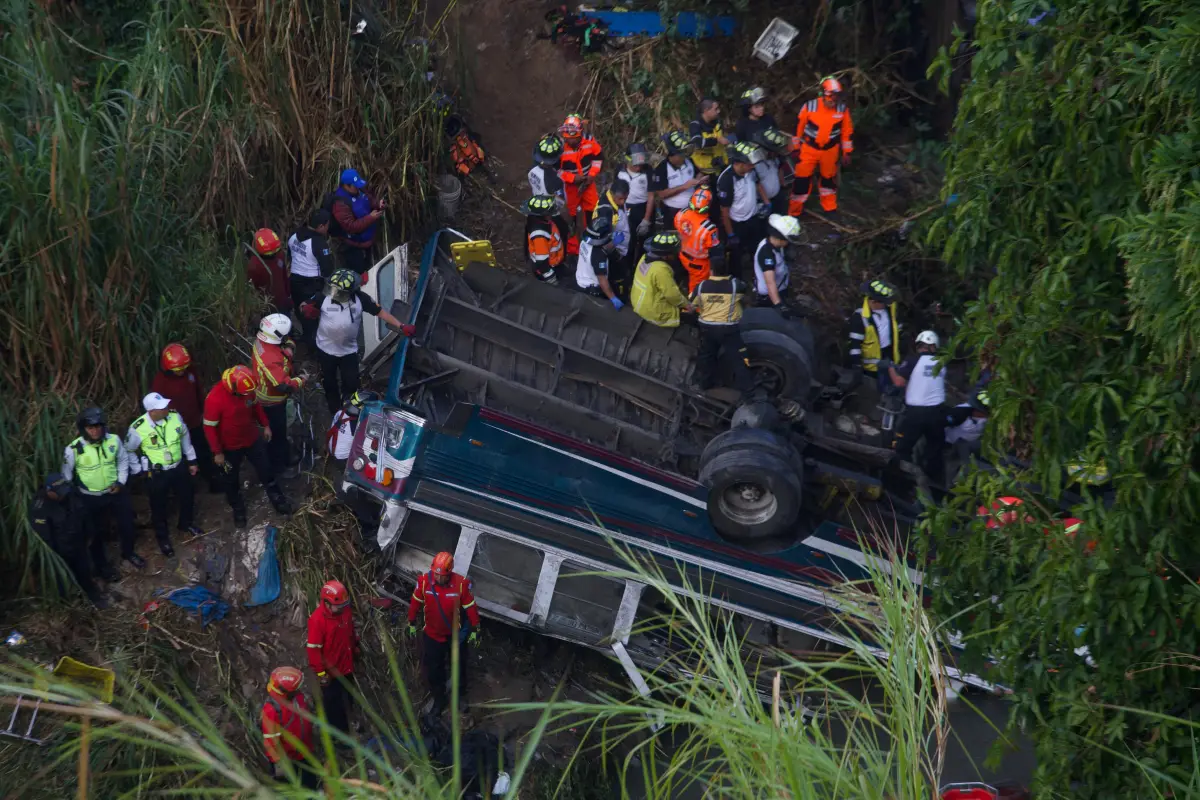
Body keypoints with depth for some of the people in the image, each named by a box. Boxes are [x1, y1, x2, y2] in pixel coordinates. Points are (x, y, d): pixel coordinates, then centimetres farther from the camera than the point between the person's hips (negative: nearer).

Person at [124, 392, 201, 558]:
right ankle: (162, 537, 38)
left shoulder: (175, 416, -16)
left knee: (187, 497, 23)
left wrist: (191, 460, 10)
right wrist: (140, 470, -6)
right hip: (156, 474, -4)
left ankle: (186, 525, 52)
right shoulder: (138, 429, -27)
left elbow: (185, 438, 3)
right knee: (159, 506, 14)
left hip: (179, 467, 4)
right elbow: (128, 451, -8)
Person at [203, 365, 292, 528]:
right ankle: (238, 509, 43)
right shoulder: (214, 399, -35)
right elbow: (209, 427, -24)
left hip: (252, 438, 4)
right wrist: (217, 452, -18)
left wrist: (265, 425, 11)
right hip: (230, 446, -4)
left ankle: (277, 499, 44)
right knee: (232, 479, 19)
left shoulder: (248, 389, -20)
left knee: (265, 470, 20)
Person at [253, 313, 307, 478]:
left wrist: (289, 348, -21)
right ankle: (279, 466, 34)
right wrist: (301, 380, -22)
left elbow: (288, 342, 3)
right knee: (277, 433, 14)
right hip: (272, 401, -9)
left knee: (280, 430, 31)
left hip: (267, 394, 9)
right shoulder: (271, 359, -42)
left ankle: (284, 456, 52)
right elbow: (284, 386, -41)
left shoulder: (262, 339, -14)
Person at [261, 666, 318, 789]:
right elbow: (271, 740, -29)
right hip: (285, 758, -8)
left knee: (310, 783, 29)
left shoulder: (297, 696, -12)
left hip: (304, 752, 8)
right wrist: (279, 762, -24)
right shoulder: (272, 710, -36)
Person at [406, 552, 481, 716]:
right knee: (433, 670, 14)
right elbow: (416, 602, -6)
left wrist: (474, 630, -6)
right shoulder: (424, 581, -23)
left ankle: (461, 696, 44)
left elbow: (470, 607, -13)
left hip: (454, 634, -1)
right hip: (432, 634, 1)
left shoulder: (461, 584, -27)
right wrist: (412, 623, 4)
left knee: (457, 666, 21)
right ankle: (439, 699, 37)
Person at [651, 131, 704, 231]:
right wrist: (684, 186, -28)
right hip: (672, 214, -6)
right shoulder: (661, 170, -21)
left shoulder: (689, 162, -3)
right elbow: (661, 194, -23)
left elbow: (697, 173, 15)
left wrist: (700, 179, -12)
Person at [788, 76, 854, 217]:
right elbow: (799, 127, -5)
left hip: (830, 150, 2)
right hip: (809, 148, -2)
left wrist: (847, 152, 4)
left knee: (829, 178, 19)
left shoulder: (842, 109, -13)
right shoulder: (810, 107, -19)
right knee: (802, 178, 0)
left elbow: (847, 131, 0)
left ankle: (829, 208, 38)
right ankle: (795, 211, 14)